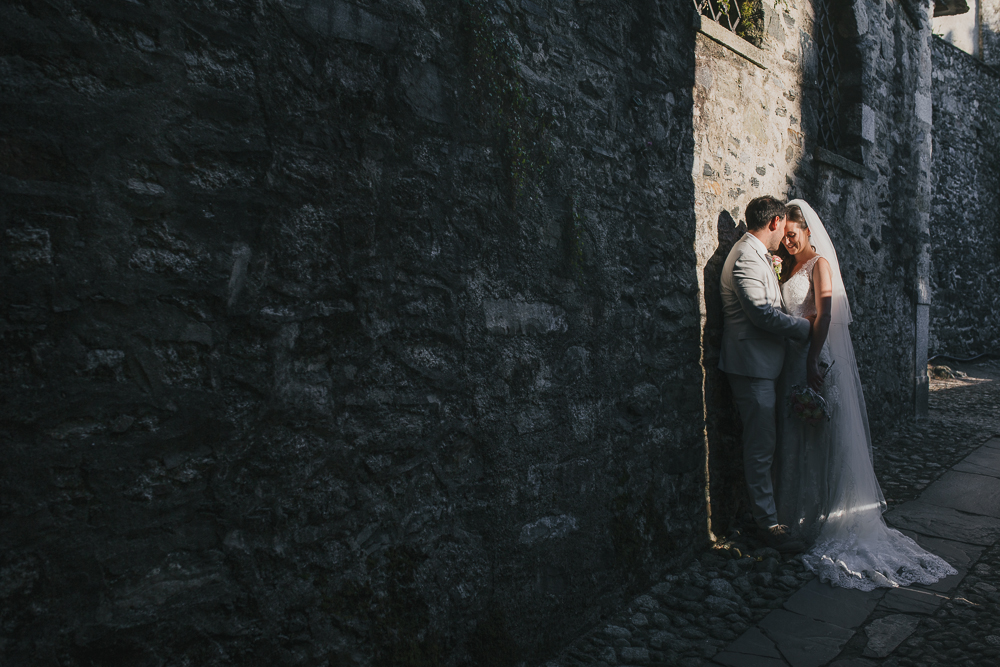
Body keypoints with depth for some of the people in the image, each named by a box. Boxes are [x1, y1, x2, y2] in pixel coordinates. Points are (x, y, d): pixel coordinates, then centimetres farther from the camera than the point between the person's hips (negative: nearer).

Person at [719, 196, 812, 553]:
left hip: (762, 363, 11)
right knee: (761, 446, -4)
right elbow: (762, 312, -24)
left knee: (766, 440, 18)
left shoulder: (756, 255, 19)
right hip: (752, 365, -11)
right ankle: (768, 523, 4)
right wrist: (807, 327, -15)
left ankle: (766, 506, 30)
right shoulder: (747, 257, -16)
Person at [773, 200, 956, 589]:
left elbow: (824, 315, -16)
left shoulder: (819, 263, -8)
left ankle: (833, 513, 7)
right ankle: (803, 510, 20)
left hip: (819, 353, -7)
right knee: (796, 434, 10)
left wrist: (813, 360, -21)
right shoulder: (788, 266, 14)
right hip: (793, 356, 7)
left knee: (826, 433, -1)